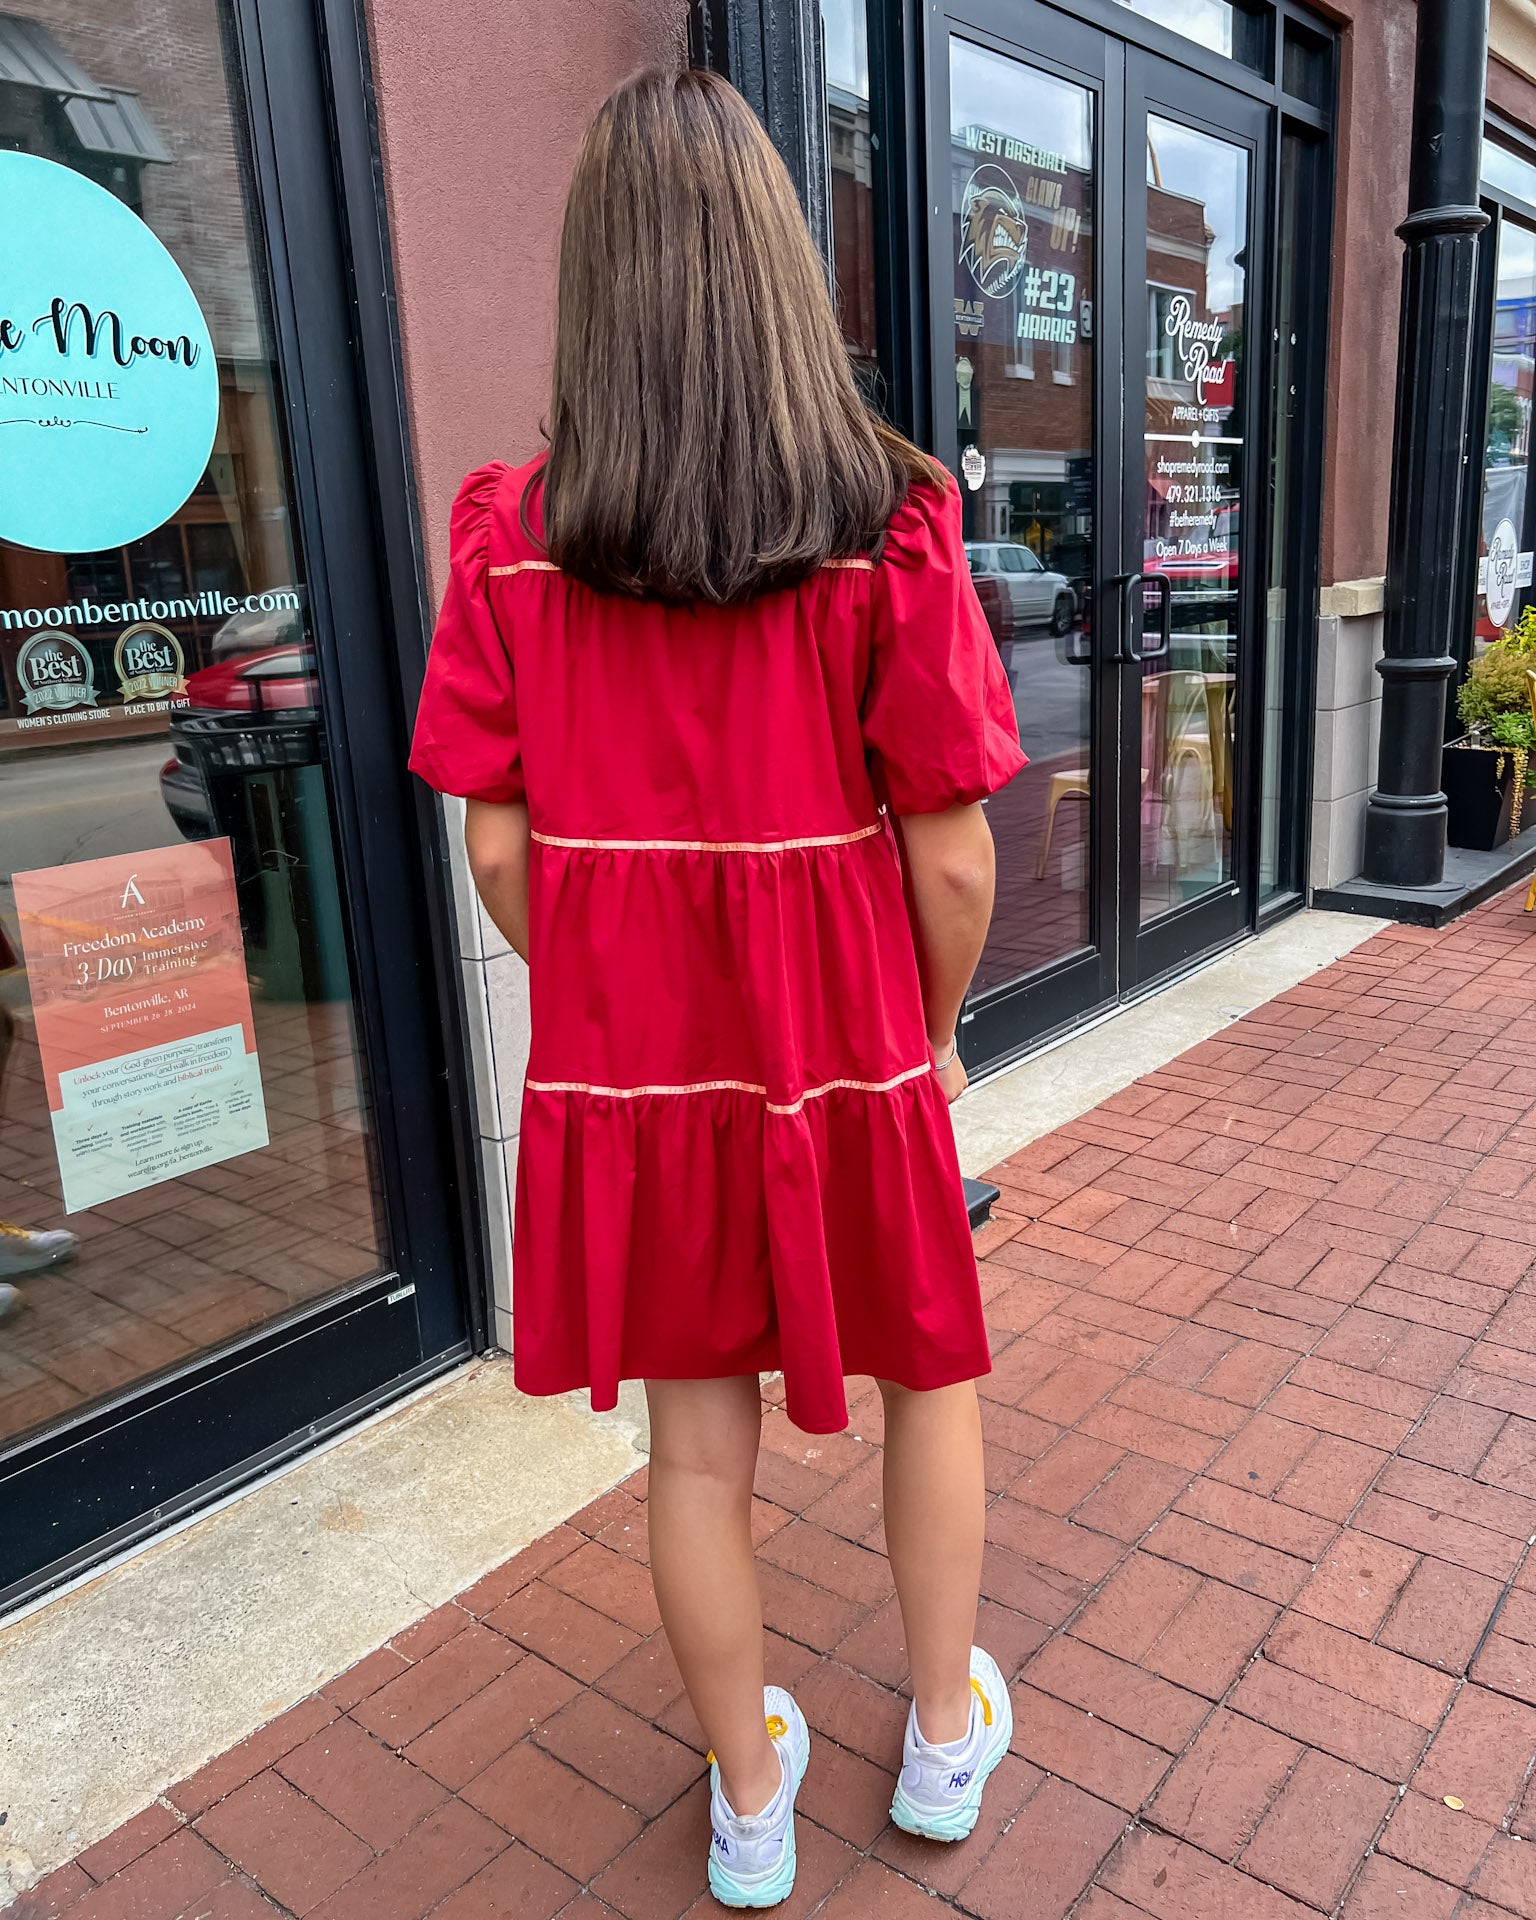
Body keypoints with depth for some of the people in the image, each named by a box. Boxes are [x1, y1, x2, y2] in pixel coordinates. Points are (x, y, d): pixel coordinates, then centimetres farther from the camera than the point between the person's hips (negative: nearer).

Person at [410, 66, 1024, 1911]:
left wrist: (605, 1003, 11)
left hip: (625, 1071, 2)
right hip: (845, 1063, -1)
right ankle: (945, 1730, 43)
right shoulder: (889, 523, -13)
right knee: (934, 1379, 24)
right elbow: (951, 865, -12)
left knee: (698, 1439, 17)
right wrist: (933, 1039, 6)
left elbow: (500, 853, -5)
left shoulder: (510, 532, -7)